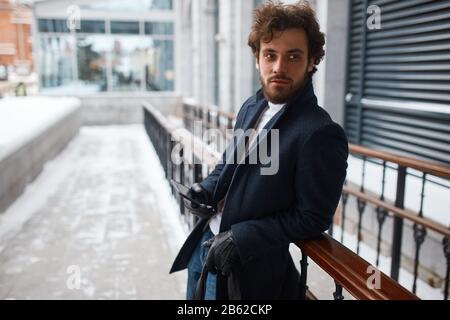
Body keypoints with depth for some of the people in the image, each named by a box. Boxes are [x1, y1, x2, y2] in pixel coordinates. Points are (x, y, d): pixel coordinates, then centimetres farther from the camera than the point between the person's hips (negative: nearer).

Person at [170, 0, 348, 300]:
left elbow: (313, 218, -20)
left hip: (246, 266, -7)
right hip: (204, 242, 8)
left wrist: (240, 239, -21)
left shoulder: (321, 133, -22)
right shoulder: (252, 107, 2)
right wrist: (207, 189, -2)